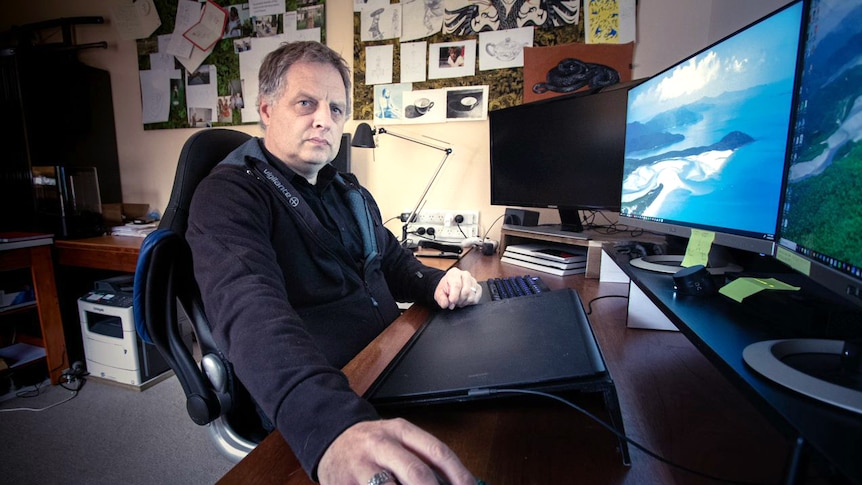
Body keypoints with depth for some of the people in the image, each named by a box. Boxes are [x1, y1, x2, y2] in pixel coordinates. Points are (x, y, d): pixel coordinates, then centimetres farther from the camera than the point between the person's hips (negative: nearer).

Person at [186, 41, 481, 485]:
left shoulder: (350, 192, 16)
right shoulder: (228, 194, -9)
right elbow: (251, 311, -26)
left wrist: (438, 284, 0)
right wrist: (333, 429, -42)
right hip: (311, 413, -6)